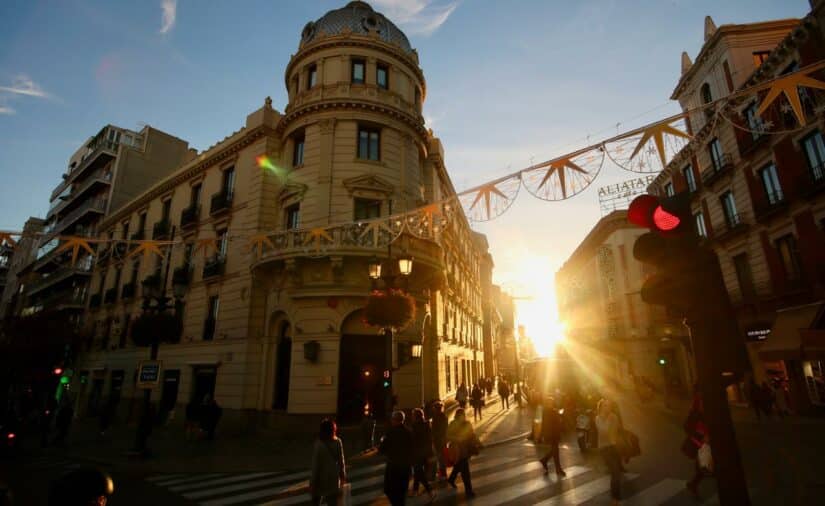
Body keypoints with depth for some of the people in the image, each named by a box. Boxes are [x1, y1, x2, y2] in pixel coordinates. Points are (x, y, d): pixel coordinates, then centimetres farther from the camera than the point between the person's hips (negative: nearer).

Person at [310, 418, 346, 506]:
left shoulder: (318, 445, -20)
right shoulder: (338, 442, -11)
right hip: (333, 477, 2)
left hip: (320, 477, -2)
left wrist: (312, 482, -6)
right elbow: (341, 461, -3)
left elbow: (315, 464, -16)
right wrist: (343, 475, 10)